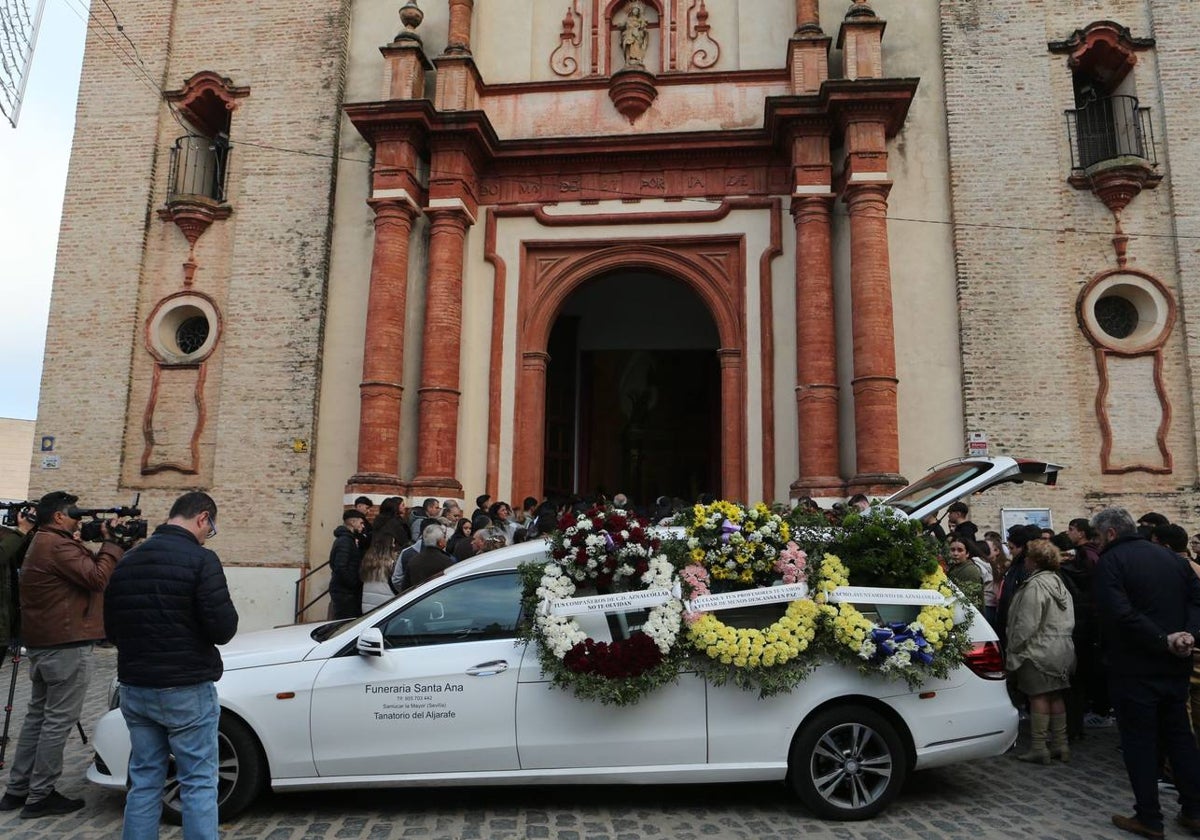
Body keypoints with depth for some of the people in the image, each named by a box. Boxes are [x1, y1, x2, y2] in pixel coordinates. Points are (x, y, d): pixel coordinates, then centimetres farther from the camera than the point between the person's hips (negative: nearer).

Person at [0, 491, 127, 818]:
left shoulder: (43, 543, 18)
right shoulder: (59, 545, -17)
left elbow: (89, 568, 13)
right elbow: (97, 577, -23)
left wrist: (108, 543, 2)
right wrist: (112, 542, -14)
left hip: (43, 643, 11)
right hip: (67, 644, -11)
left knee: (38, 715, 17)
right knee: (59, 720, -3)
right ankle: (40, 797, 4)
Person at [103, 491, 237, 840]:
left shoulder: (127, 561, 7)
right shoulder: (200, 559, -16)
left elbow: (111, 628, 14)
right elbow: (222, 628, -20)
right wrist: (227, 614, 1)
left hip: (135, 689, 7)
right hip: (187, 690, -6)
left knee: (144, 782, 15)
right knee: (199, 784, 3)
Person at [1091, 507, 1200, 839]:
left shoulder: (1110, 562, -13)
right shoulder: (1172, 557, 10)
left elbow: (1121, 614, -24)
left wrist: (1163, 640, -17)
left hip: (1135, 668, -7)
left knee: (1140, 740, 3)